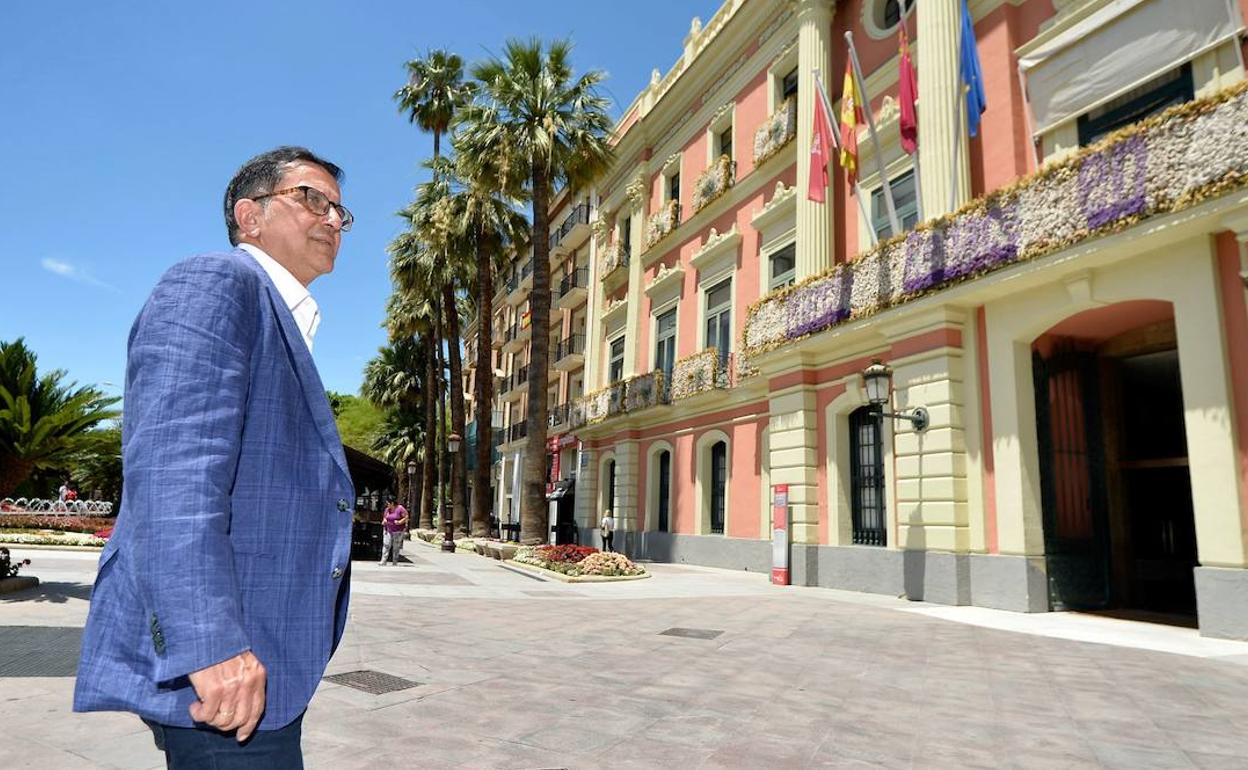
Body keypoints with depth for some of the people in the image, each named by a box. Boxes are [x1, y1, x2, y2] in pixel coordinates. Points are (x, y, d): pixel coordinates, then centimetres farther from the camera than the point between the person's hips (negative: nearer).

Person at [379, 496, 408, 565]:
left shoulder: (400, 509, -13)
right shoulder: (387, 509, 4)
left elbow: (406, 517, -9)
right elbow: (384, 517, 19)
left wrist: (400, 522, -22)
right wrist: (384, 521, -3)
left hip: (398, 531, -4)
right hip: (388, 530, 4)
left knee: (396, 547, 3)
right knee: (386, 545, -6)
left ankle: (395, 562, 13)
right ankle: (383, 561, -7)